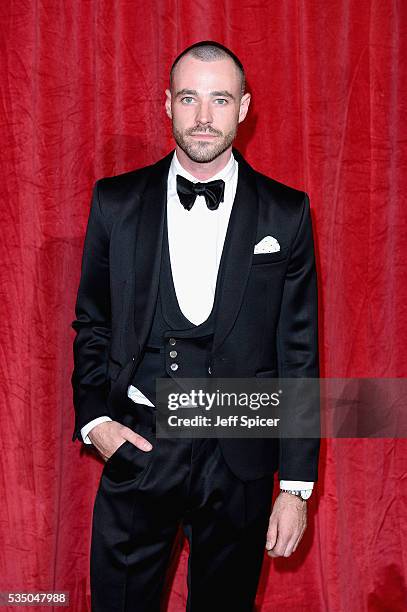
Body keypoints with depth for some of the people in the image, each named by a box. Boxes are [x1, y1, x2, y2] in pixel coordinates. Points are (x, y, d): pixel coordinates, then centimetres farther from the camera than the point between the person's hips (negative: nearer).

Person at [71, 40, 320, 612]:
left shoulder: (285, 213, -2)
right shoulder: (116, 201, 1)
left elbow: (299, 353, -1)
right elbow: (91, 324, 10)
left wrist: (295, 487, -3)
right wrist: (92, 417, -4)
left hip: (240, 460, 0)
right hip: (136, 447, 1)